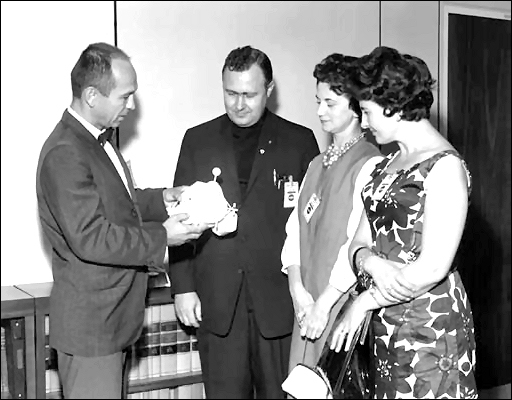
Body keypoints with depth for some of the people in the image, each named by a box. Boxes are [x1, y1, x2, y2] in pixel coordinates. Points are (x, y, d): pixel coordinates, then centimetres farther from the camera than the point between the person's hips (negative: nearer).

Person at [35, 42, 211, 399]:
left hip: (113, 316, 10)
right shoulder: (65, 153, -23)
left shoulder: (95, 139, 10)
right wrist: (161, 237, -22)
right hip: (89, 324, -10)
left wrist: (161, 199, 6)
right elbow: (89, 238, -27)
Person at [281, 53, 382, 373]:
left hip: (343, 304, -6)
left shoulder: (370, 164, -12)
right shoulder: (318, 164, 13)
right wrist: (298, 288, -3)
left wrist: (325, 302, -15)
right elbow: (296, 227, 9)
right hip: (307, 303, 6)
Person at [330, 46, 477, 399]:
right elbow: (359, 242, 9)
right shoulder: (387, 165, 13)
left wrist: (364, 302, -10)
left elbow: (433, 267, -18)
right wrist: (372, 262, -14)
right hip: (386, 326, 7)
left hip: (429, 326, -7)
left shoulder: (445, 166, -13)